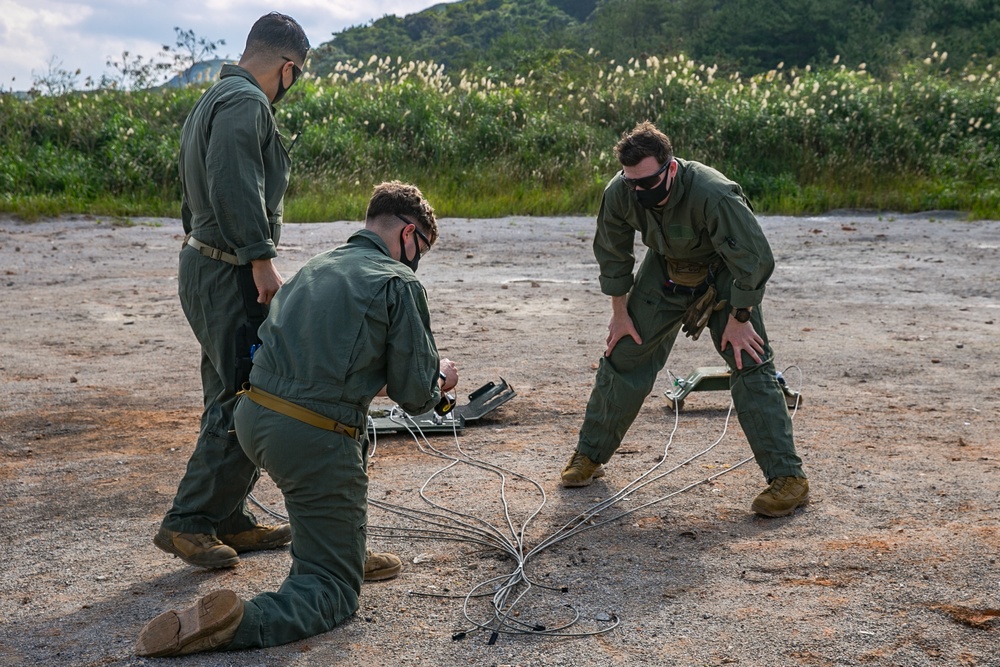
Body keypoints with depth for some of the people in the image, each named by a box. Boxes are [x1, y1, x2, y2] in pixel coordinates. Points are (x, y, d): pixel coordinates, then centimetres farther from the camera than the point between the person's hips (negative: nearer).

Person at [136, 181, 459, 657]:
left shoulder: (315, 266, 19)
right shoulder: (398, 283, -4)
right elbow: (414, 394, -2)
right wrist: (440, 376, 20)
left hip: (252, 419, 8)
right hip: (313, 442, -8)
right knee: (334, 591, 4)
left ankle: (352, 548, 41)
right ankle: (237, 622, -22)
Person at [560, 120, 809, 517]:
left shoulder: (713, 195, -38)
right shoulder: (618, 194, -22)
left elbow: (752, 259, -28)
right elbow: (612, 253, -3)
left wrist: (738, 320, -21)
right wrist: (620, 313, 1)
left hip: (724, 276, -4)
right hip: (666, 271, 5)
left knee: (749, 366, -15)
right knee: (624, 354, 3)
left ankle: (788, 478, -9)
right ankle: (589, 455, 19)